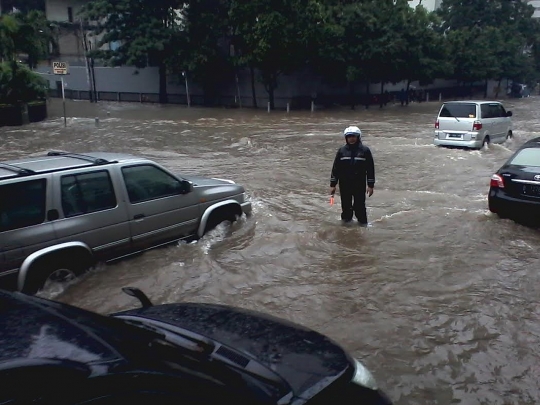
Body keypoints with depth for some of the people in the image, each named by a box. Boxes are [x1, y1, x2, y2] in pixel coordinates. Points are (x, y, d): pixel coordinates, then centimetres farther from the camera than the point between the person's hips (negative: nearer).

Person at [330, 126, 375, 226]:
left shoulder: (365, 150, -2)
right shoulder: (342, 150, 3)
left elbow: (370, 168, 0)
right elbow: (335, 168, 5)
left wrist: (370, 185, -3)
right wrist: (332, 184, 3)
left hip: (360, 184, -2)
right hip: (344, 184, 2)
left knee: (360, 204, 1)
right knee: (346, 204, 9)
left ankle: (363, 221, 17)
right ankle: (346, 218, 28)